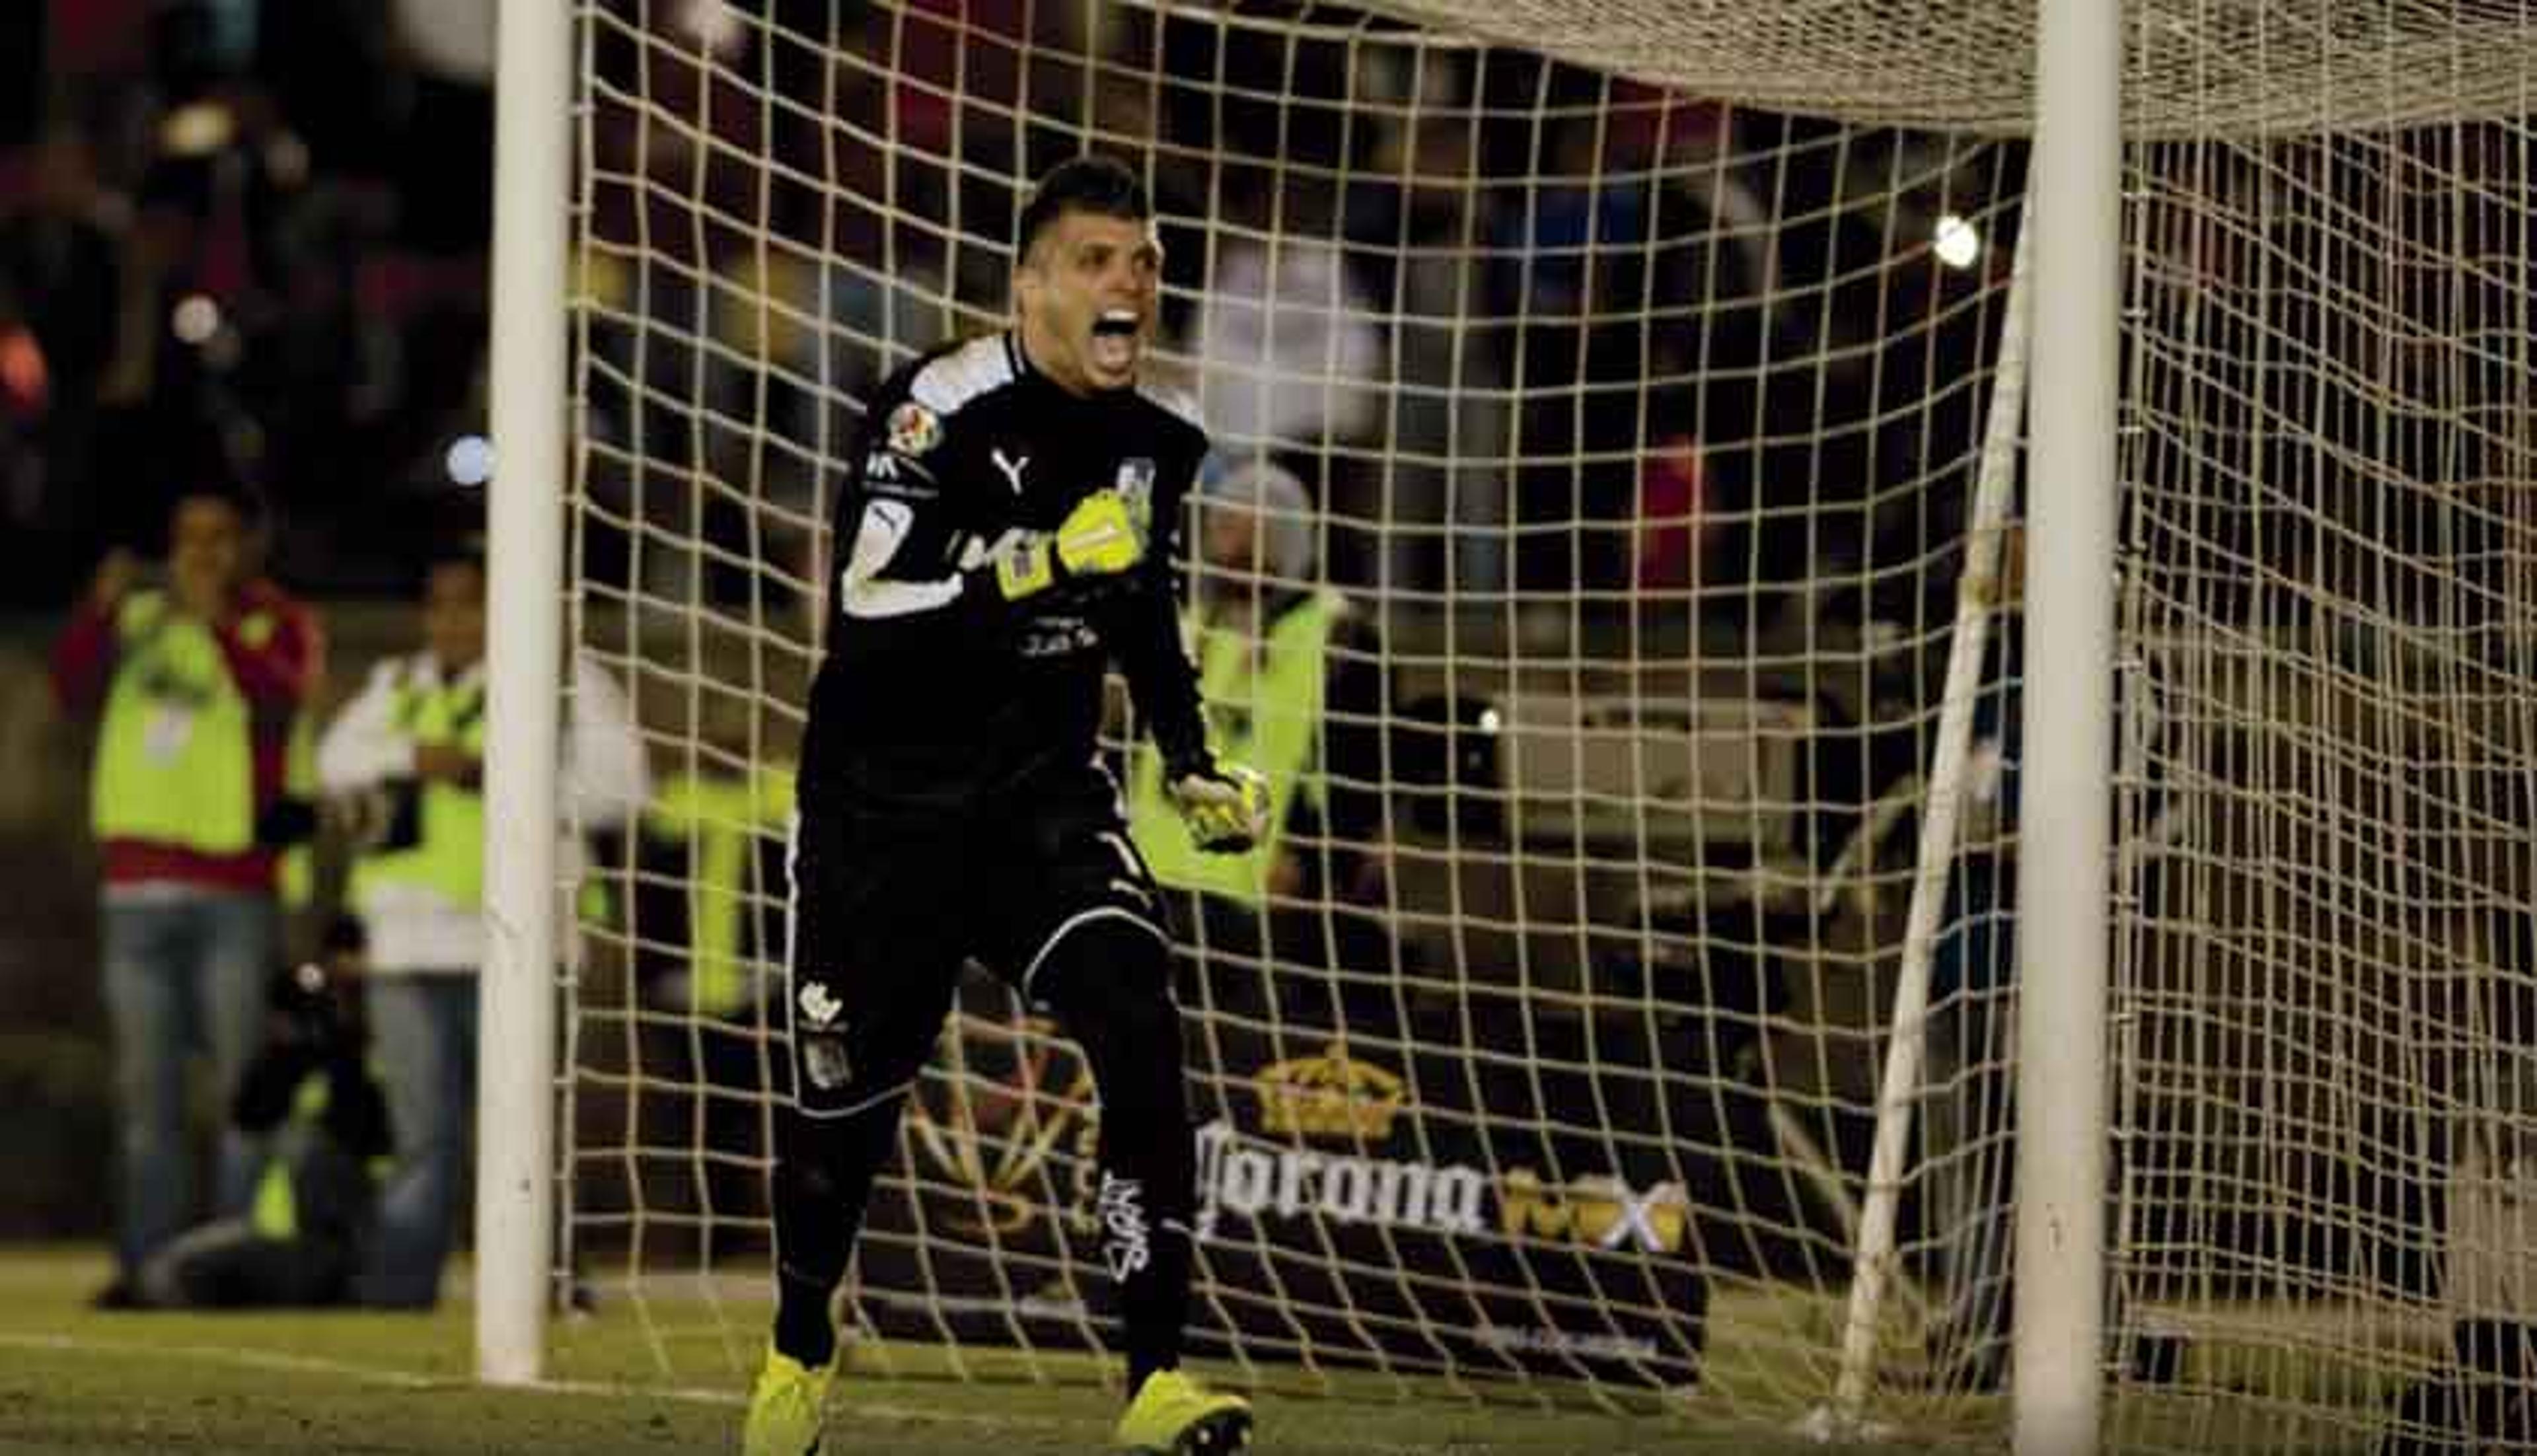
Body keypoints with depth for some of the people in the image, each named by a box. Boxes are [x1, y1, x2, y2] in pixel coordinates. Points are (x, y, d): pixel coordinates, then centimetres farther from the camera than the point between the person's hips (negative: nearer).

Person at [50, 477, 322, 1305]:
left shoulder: (279, 626, 3)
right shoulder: (138, 617, 14)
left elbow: (281, 699, -16)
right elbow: (73, 692, 2)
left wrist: (220, 624, -27)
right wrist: (100, 611, -13)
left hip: (235, 887, -4)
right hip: (138, 886, 4)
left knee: (246, 1083, -4)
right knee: (146, 1093, 4)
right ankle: (147, 1261, 5)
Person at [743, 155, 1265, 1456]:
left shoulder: (1158, 439, 2)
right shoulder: (939, 412, -19)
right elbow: (864, 616, -27)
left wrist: (1192, 765, 8)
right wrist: (1042, 568, -35)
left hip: (1045, 786, 4)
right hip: (883, 792, -4)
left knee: (1137, 1023, -20)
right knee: (849, 1091, 7)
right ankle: (800, 1348, 38)